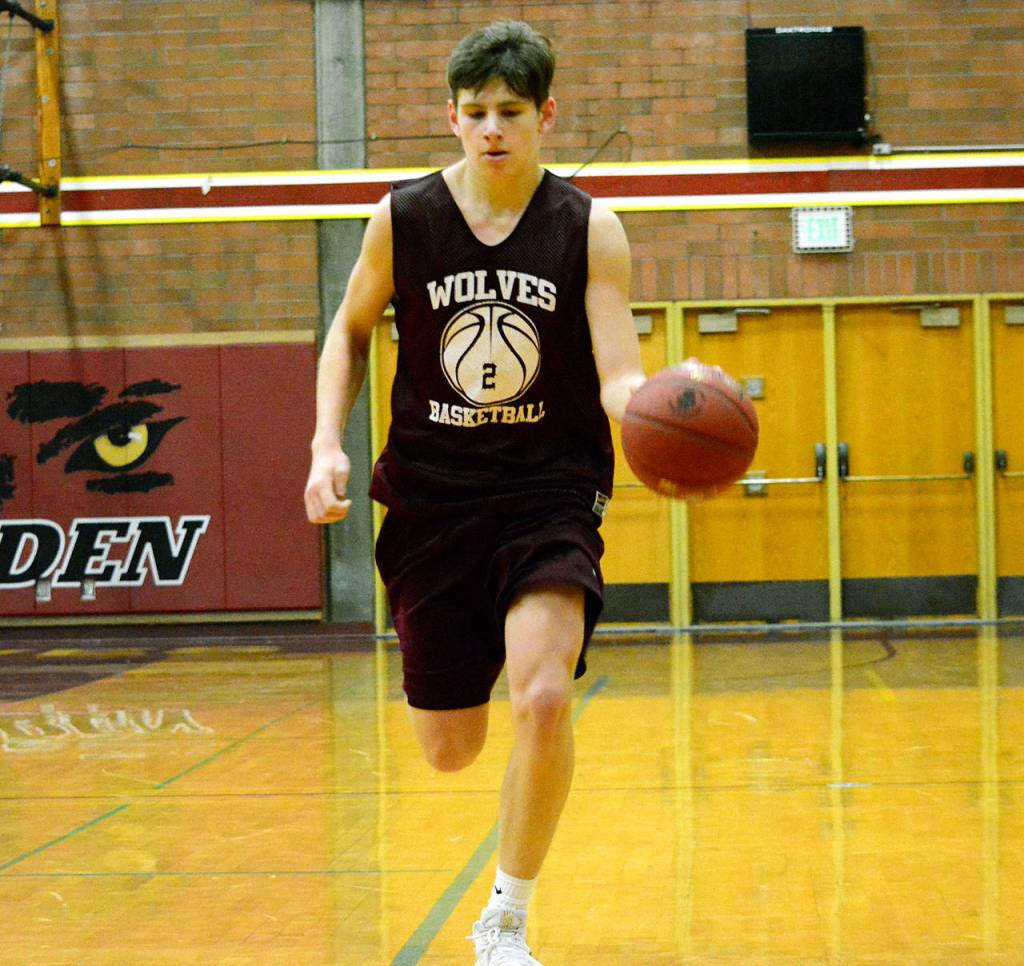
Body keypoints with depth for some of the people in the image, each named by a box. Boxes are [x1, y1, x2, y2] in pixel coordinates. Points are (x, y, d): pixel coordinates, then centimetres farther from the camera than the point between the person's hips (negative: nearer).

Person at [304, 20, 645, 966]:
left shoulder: (588, 229, -5)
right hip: (432, 497, 2)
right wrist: (328, 444, 0)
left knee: (544, 696, -26)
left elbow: (619, 379, -12)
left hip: (550, 490, -2)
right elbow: (351, 331, 13)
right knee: (449, 748, 6)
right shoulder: (404, 219, -2)